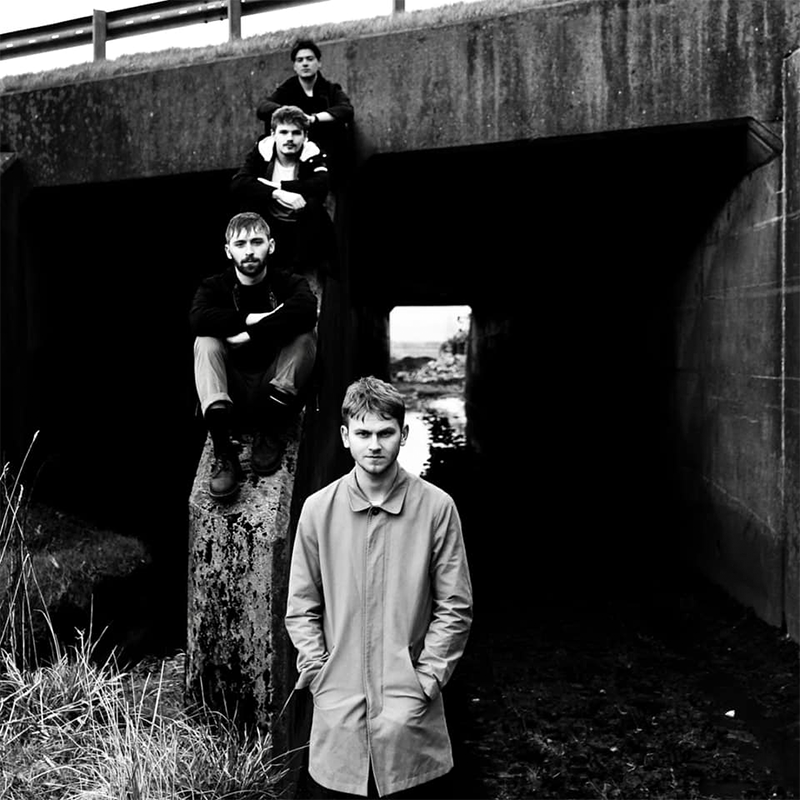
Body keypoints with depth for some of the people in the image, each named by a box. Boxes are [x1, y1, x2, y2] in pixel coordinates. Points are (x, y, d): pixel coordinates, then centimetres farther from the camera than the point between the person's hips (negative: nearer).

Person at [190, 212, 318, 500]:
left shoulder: (290, 284, 2)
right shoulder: (214, 287, 6)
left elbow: (306, 311, -25)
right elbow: (198, 319, -20)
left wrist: (250, 333, -25)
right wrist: (250, 319, -23)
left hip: (276, 397, -1)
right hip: (233, 395, 1)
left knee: (306, 336, -21)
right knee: (205, 342, -23)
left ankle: (270, 433, -21)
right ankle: (223, 454, -37)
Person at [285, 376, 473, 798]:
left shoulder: (436, 507, -5)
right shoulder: (318, 509, -1)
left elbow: (455, 608, -1)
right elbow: (301, 609, 5)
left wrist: (425, 679, -6)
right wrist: (320, 676, -2)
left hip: (411, 705, -1)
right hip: (337, 705, 1)